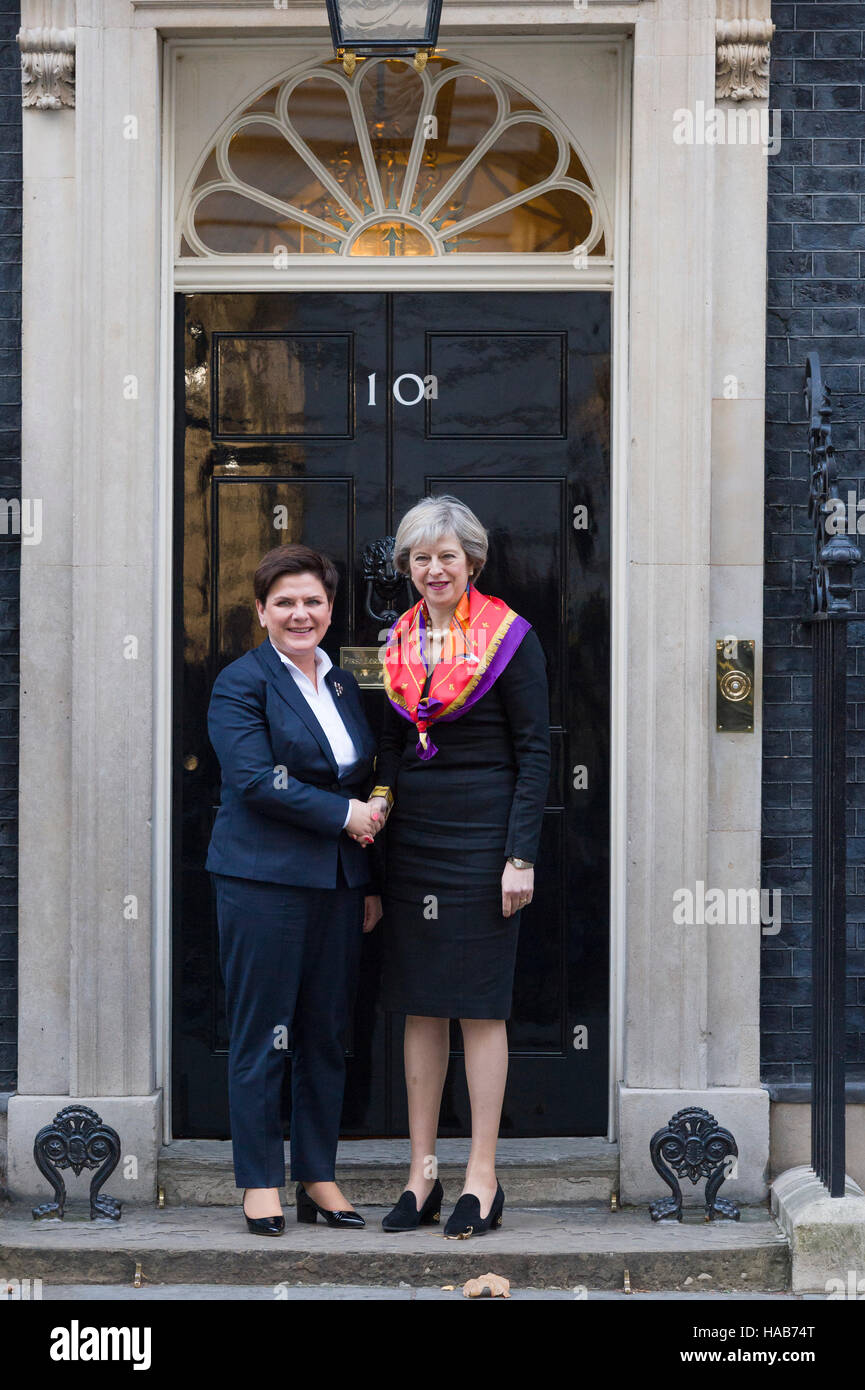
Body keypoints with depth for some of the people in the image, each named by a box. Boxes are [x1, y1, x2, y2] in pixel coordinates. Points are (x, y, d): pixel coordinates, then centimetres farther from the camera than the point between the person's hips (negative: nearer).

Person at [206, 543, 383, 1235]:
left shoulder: (344, 684, 16)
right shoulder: (241, 683, -4)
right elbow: (257, 780, -15)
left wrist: (370, 884, 17)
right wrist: (343, 814, -14)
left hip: (337, 884, 6)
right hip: (264, 883, -6)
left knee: (328, 1035, 8)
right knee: (262, 1036, -1)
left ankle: (319, 1177, 17)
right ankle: (261, 1184, 6)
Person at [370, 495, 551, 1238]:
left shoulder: (510, 638, -5)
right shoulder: (400, 641, 11)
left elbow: (534, 753, -6)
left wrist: (521, 856, -12)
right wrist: (382, 796, 0)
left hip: (483, 832, -5)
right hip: (413, 836, 5)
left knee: (480, 1004, -2)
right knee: (421, 1005, 6)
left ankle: (483, 1178, 5)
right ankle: (423, 1174, 12)